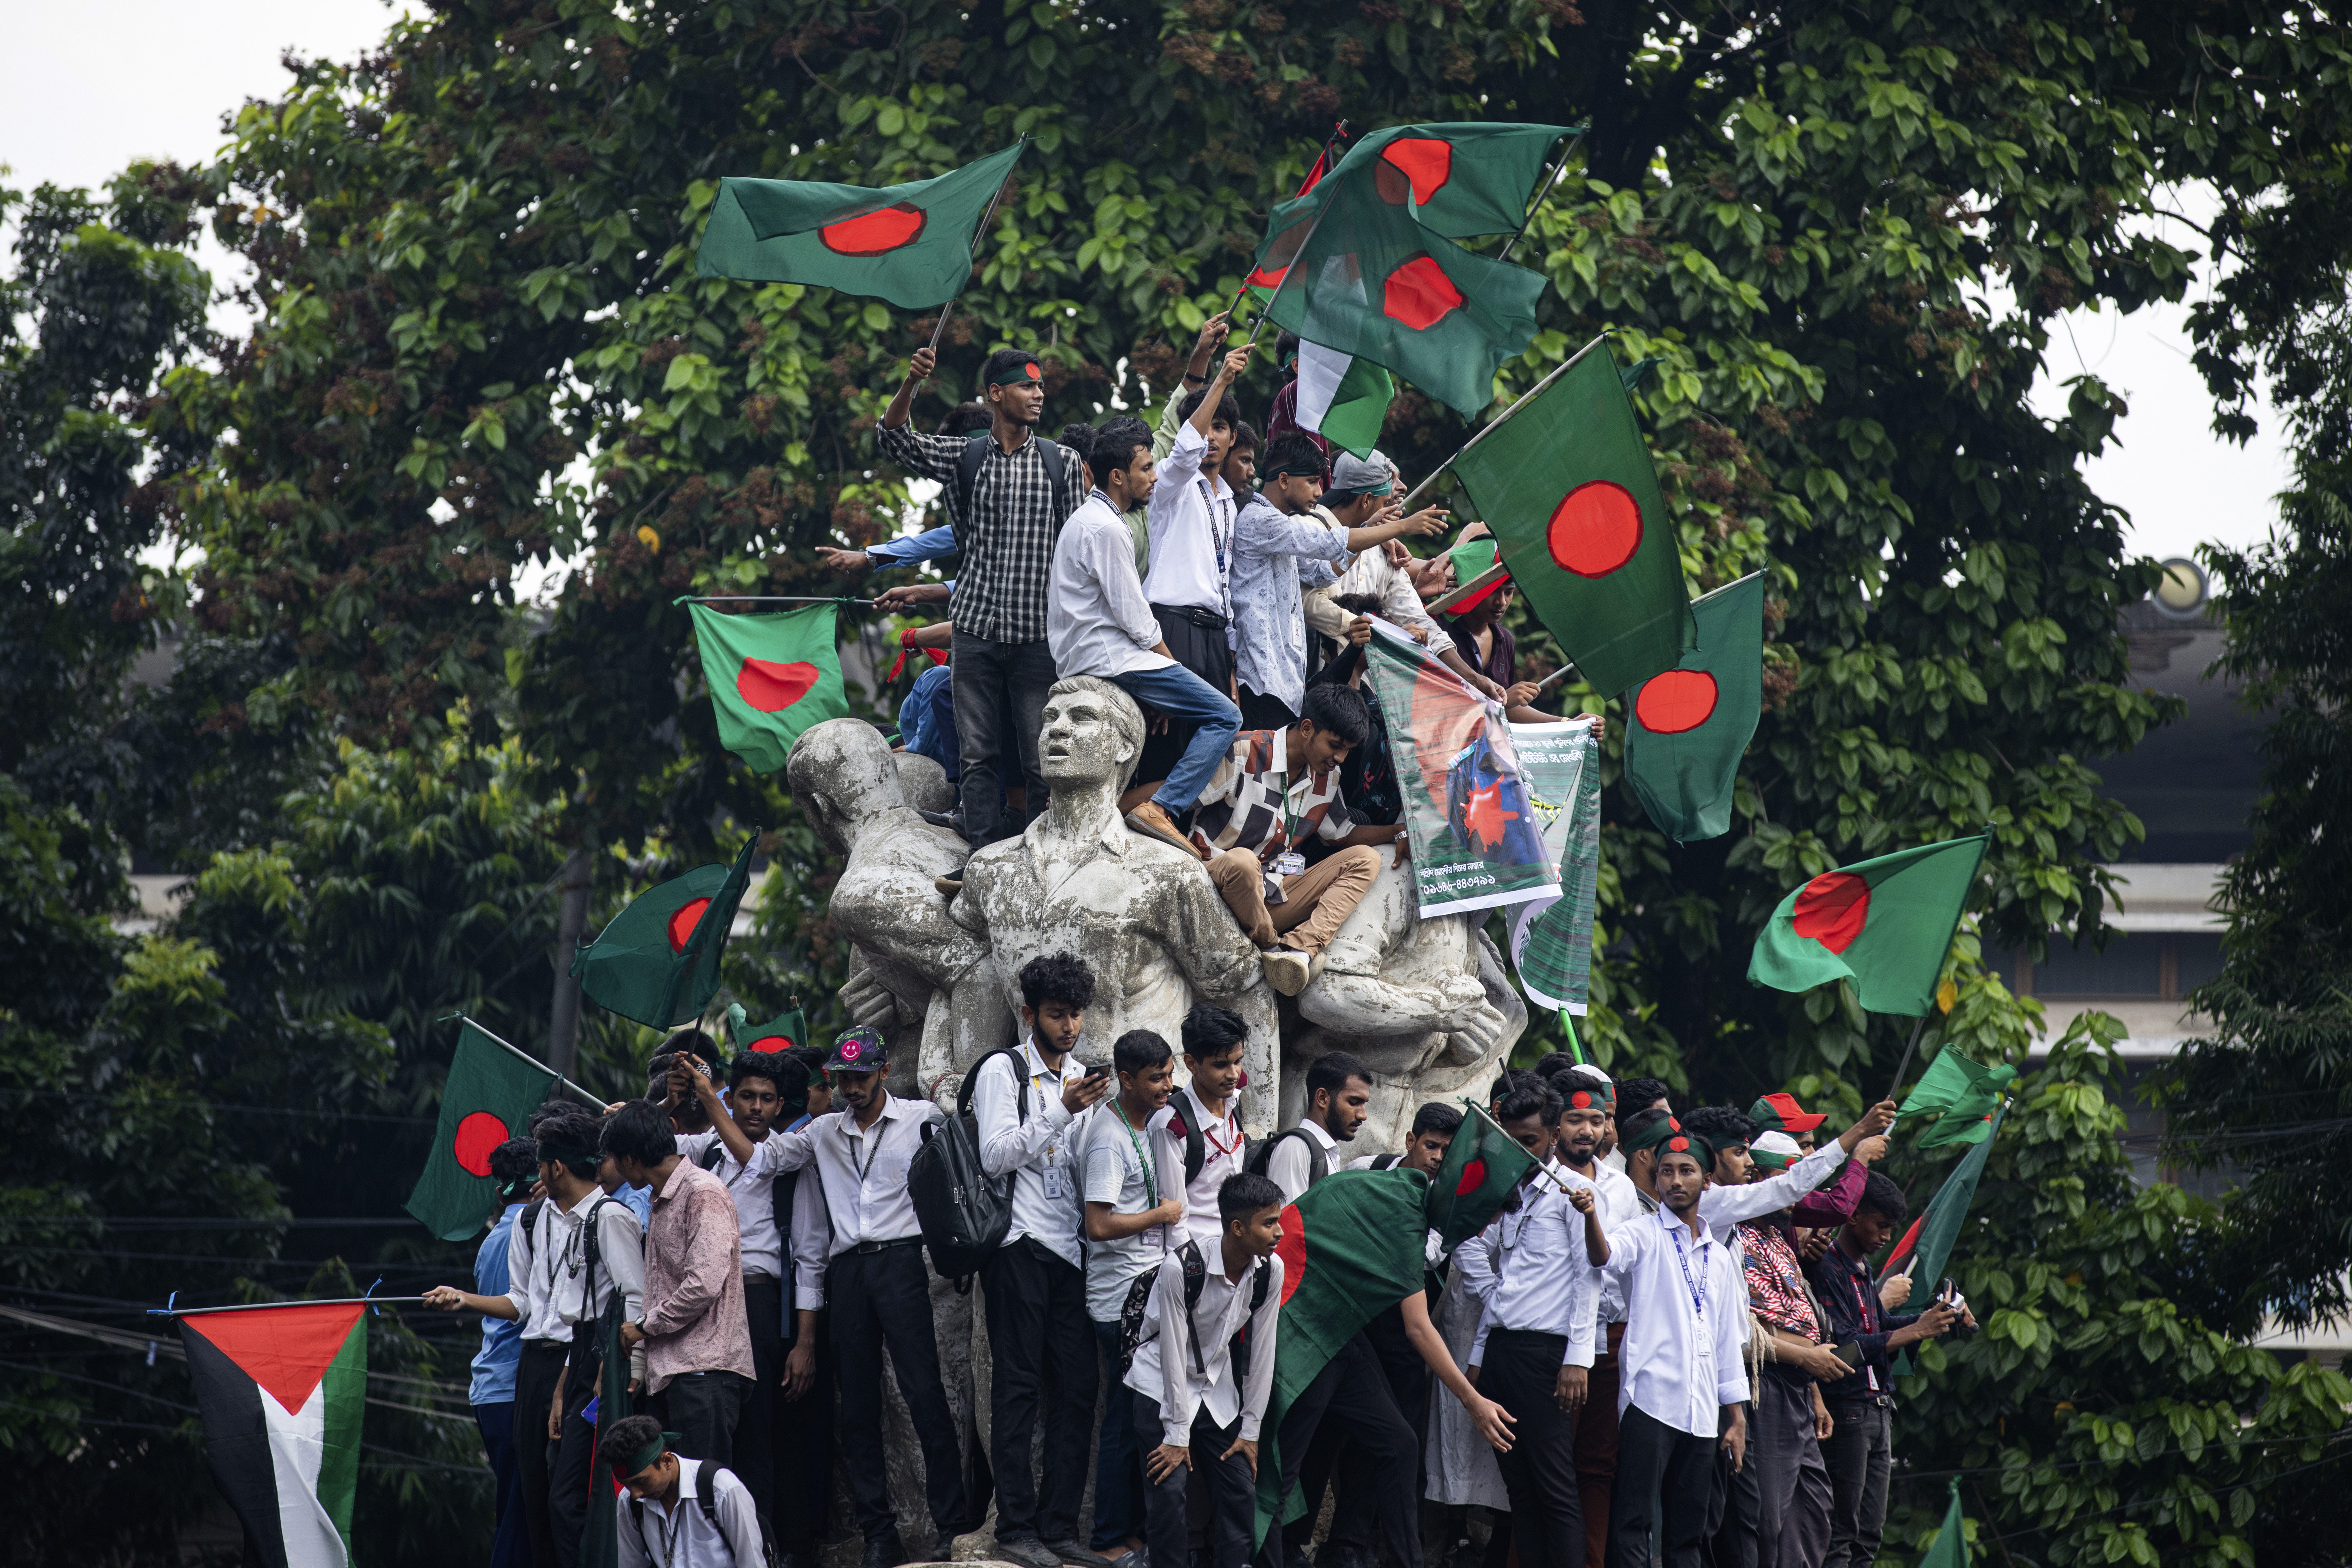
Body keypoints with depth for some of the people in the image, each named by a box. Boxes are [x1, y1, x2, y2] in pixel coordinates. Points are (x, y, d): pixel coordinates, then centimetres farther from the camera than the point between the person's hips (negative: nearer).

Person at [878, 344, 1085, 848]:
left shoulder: (1061, 463, 7)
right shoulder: (964, 458, 7)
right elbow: (896, 439, -4)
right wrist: (910, 384, -22)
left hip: (1038, 633, -1)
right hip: (976, 630, 1)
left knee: (1042, 758, -2)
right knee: (979, 754, 2)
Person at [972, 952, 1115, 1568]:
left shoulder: (1083, 1078, 18)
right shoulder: (1003, 1071, -1)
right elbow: (996, 1155, -13)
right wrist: (1063, 1109, -18)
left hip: (1070, 1250, 6)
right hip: (1020, 1247, -6)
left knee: (1075, 1390, 2)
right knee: (1019, 1389, -4)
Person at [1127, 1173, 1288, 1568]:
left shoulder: (1270, 1271, -12)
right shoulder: (1182, 1268, -27)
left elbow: (1262, 1352, -3)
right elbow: (1173, 1353, -22)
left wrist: (1251, 1430, -1)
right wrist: (1177, 1436, -17)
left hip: (1217, 1390, 5)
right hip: (1161, 1387, -5)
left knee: (1241, 1492, -3)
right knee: (1169, 1489, -17)